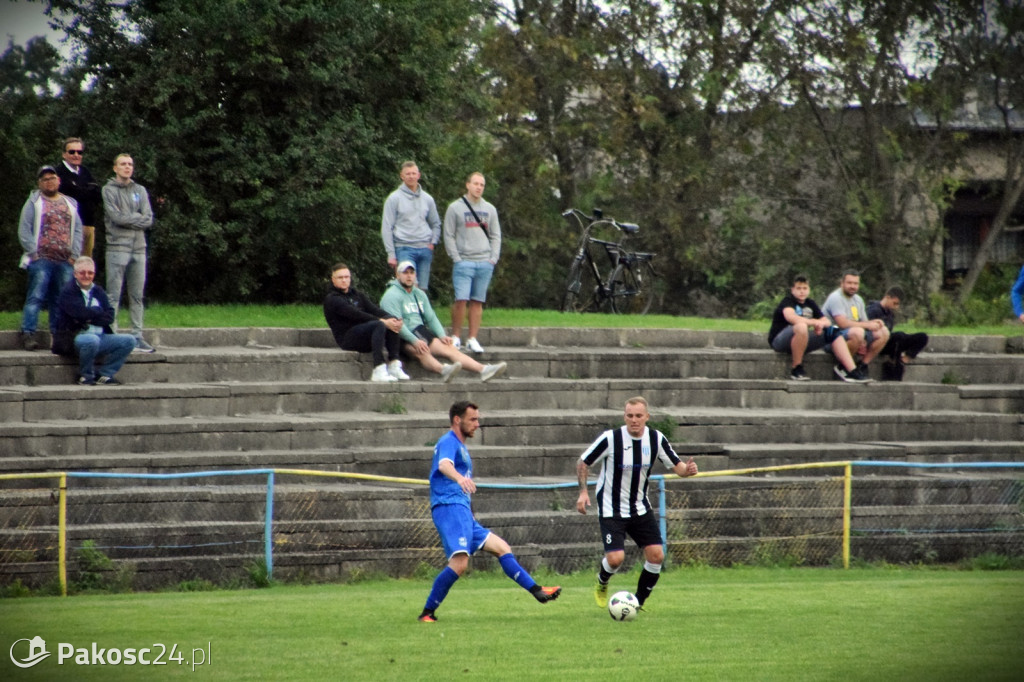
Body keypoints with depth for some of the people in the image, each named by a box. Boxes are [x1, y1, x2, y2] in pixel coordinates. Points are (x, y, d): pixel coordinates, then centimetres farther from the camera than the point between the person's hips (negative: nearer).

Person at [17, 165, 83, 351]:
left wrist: (74, 255, 3)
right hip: (41, 260, -4)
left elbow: (77, 230, 15)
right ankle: (28, 334, -13)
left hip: (65, 261, 4)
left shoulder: (70, 204, 18)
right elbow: (24, 231, 0)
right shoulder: (34, 202, 6)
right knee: (36, 296, -11)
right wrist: (34, 253, -9)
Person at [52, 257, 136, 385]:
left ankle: (103, 374, -5)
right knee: (92, 340, -39)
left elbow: (110, 317, 2)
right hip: (74, 338, -6)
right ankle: (85, 376, -14)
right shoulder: (68, 292, -1)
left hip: (100, 337, 6)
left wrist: (90, 317, -13)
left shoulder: (98, 292, 16)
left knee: (129, 340, -10)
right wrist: (98, 314, -4)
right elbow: (79, 312, -18)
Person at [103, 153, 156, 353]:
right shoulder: (109, 190, 2)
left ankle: (137, 336, 9)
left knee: (137, 296, 6)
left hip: (138, 248, 5)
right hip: (117, 247, -5)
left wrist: (128, 219, -6)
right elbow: (116, 216, -11)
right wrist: (137, 218, -2)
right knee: (114, 295, -5)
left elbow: (148, 219, 4)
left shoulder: (140, 191, 14)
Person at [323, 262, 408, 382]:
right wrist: (383, 321, -23)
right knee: (379, 325, -30)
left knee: (392, 321, -15)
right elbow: (356, 315, -16)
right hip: (346, 339, -7)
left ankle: (394, 366, -24)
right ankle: (378, 371, -39)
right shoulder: (331, 299, -3)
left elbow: (374, 309, 6)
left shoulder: (357, 295, 22)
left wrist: (394, 319, -14)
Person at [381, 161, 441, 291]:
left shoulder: (427, 199, 14)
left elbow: (436, 224, 24)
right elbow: (387, 228, -1)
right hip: (404, 248, -4)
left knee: (422, 289, 3)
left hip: (425, 249, 4)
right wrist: (391, 254, -6)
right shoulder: (394, 198, 1)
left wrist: (433, 242, 6)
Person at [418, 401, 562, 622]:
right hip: (449, 507, -10)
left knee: (502, 548, 8)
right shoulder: (449, 442, -5)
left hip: (463, 513, 10)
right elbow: (444, 465, -29)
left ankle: (537, 591, 6)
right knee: (460, 562, -24)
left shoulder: (461, 446, 26)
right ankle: (427, 613, -20)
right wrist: (460, 478, -49)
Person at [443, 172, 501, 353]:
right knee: (461, 299, -13)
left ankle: (473, 339, 6)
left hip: (485, 263, 3)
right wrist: (456, 258, -8)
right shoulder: (455, 208, 3)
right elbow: (449, 236, 1)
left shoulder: (490, 209, 14)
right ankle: (456, 336, -2)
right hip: (464, 262, -3)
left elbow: (495, 236, 15)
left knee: (477, 302, 3)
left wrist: (494, 258, 2)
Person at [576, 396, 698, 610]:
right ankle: (602, 582, 19)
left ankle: (638, 603, 13)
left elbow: (676, 465, 0)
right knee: (616, 558, -18)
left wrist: (687, 470, -23)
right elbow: (583, 463, -6)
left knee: (656, 555, -6)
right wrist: (583, 492, -16)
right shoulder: (610, 438, -17)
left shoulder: (656, 439, -6)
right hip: (611, 510, -4)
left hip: (640, 509, 4)